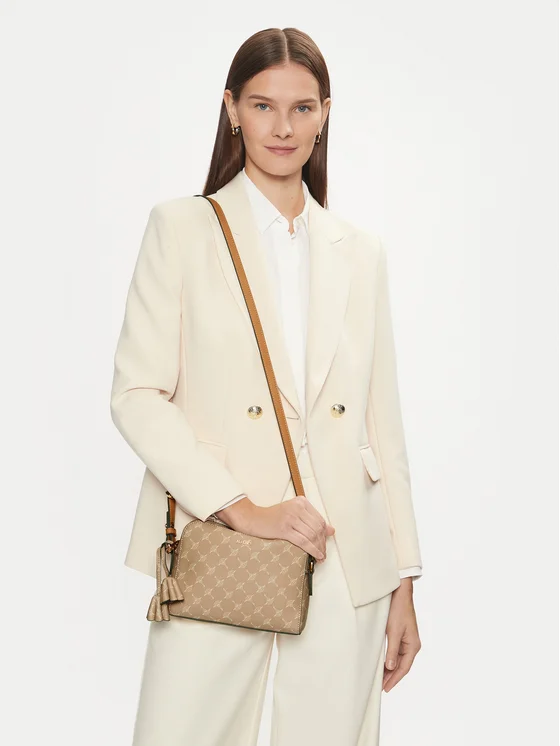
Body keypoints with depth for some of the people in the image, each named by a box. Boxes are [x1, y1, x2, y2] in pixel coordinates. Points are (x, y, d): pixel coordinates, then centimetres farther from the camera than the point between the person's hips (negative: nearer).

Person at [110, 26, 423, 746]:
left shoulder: (361, 253, 12)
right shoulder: (182, 228, 3)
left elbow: (383, 424, 12)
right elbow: (136, 396, -4)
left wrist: (403, 582, 9)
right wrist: (243, 509, -14)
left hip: (346, 569, 3)